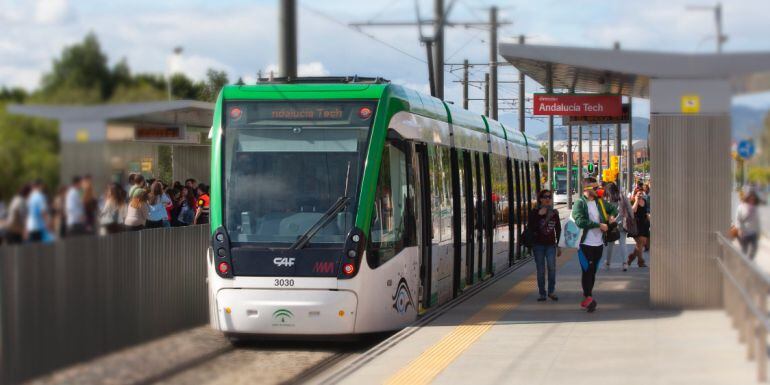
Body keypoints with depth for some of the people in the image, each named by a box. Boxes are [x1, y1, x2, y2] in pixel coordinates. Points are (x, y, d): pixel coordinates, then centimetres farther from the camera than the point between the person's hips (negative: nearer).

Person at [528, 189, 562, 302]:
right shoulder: (535, 212, -1)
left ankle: (551, 291, 4)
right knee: (540, 270, 2)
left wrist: (558, 245, 12)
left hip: (551, 244, 1)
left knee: (552, 268, -10)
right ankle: (542, 293, 10)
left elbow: (558, 230, 14)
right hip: (538, 245, -1)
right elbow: (531, 228, -13)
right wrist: (539, 215, -20)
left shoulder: (554, 213, 7)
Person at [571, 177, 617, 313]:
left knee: (592, 271, 11)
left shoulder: (600, 202, 12)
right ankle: (588, 298, -16)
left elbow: (613, 208, 30)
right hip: (585, 244, -6)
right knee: (587, 270, -12)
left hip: (598, 244, 6)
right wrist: (599, 225, -21)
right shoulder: (579, 204, -9)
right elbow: (580, 221, -23)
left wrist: (612, 215, 7)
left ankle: (587, 297, 20)